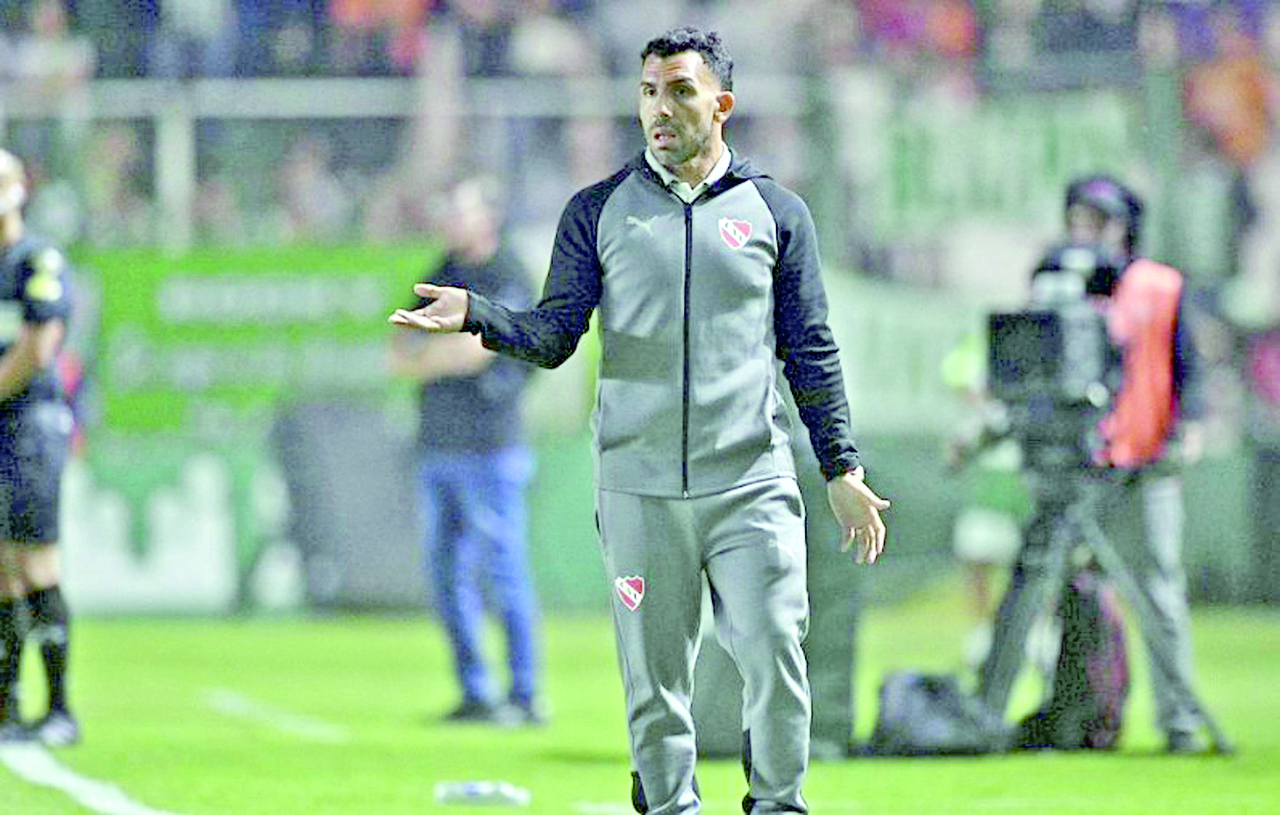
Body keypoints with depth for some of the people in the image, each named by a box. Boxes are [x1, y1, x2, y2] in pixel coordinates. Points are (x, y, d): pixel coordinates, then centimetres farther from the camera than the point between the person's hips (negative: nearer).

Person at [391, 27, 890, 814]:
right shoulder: (599, 212, 9)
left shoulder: (776, 212, 9)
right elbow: (557, 333, 4)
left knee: (775, 656, -8)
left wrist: (843, 469, 7)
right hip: (639, 490, 1)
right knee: (655, 677, 2)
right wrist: (478, 315, -15)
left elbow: (812, 353, 11)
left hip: (753, 485, -1)